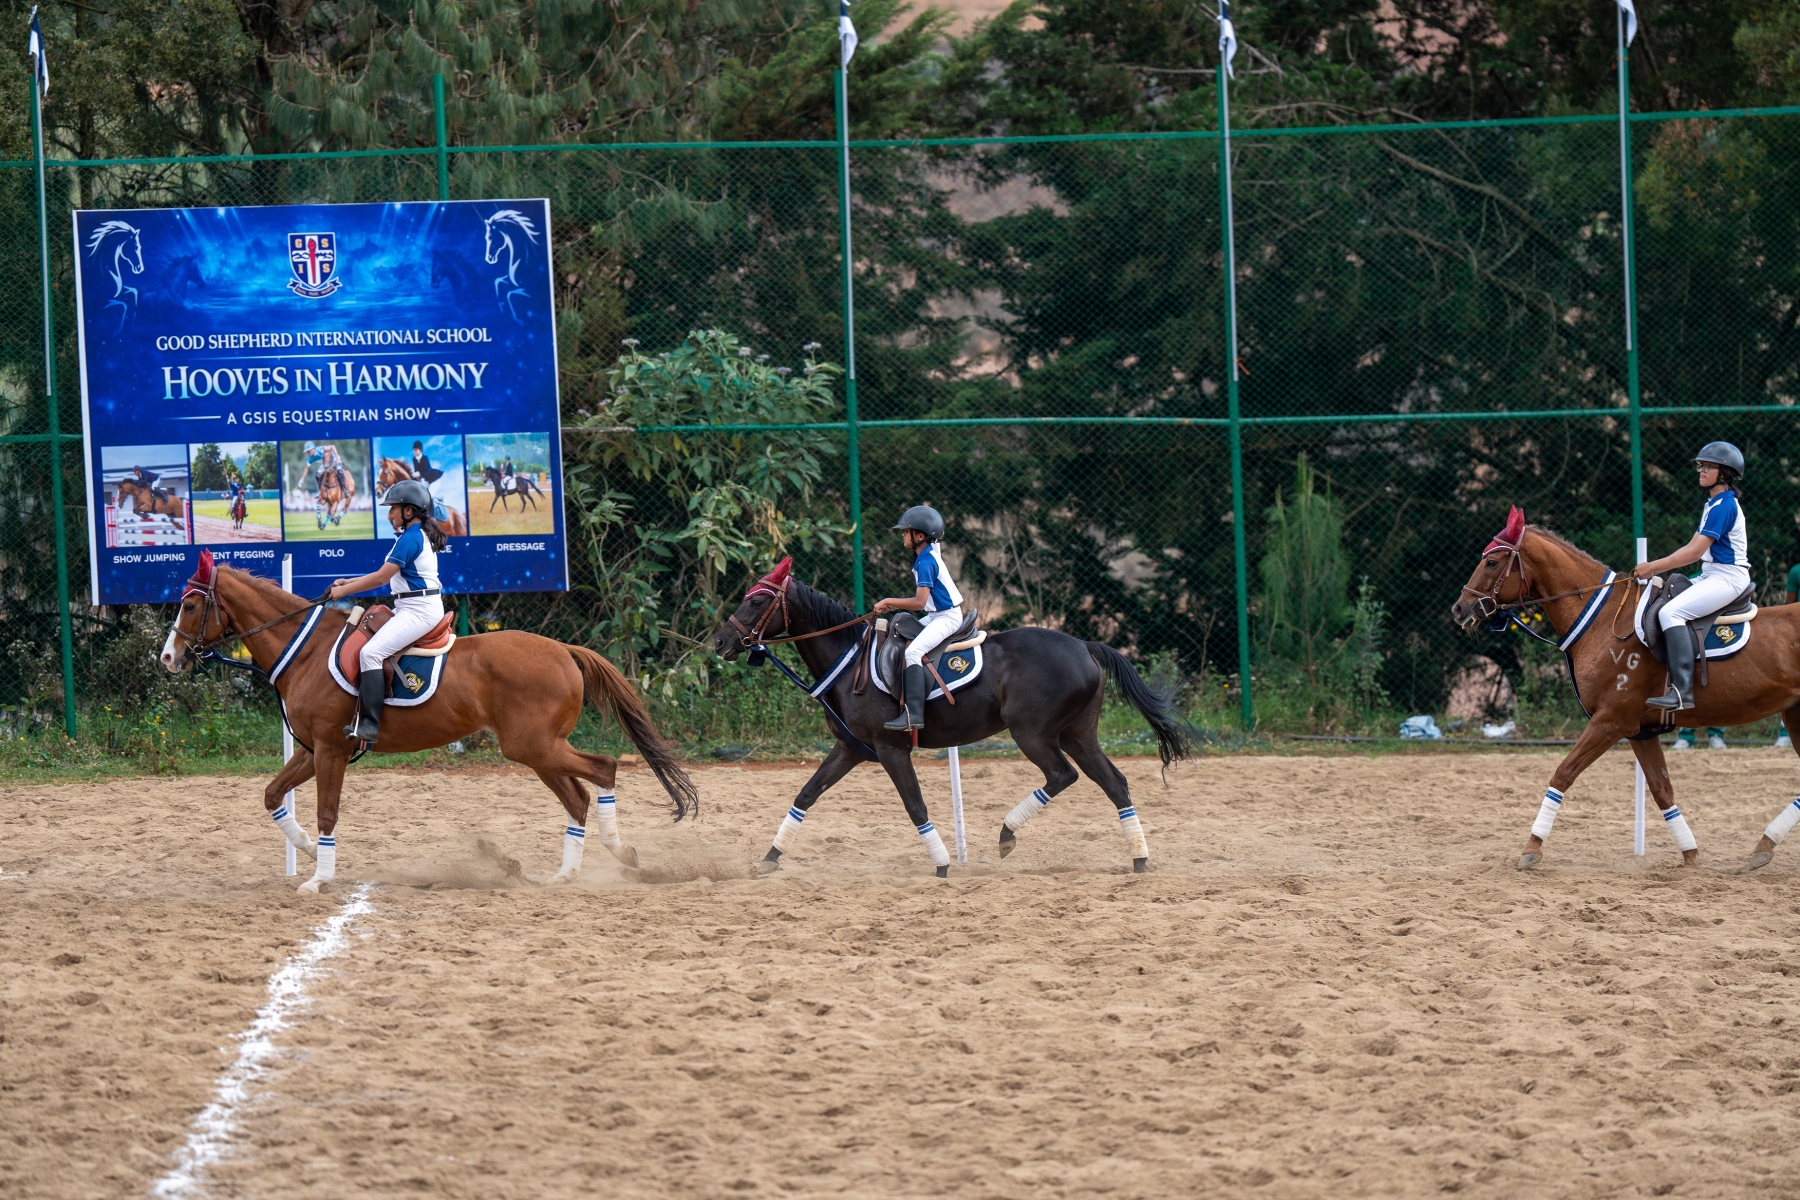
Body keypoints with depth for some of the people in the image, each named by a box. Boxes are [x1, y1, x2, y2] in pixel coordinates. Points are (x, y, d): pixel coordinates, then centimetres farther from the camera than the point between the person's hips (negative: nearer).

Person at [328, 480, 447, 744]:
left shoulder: (409, 539, -15)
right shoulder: (421, 536, 17)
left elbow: (381, 577, -17)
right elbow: (386, 575, 21)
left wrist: (344, 590, -7)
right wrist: (348, 582, 16)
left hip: (418, 610, -12)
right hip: (421, 610, 12)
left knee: (371, 652, -23)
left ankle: (369, 723, -30)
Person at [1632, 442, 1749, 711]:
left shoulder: (1724, 506, -15)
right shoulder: (1712, 505, 18)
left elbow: (1695, 551, -19)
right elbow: (1693, 547, 19)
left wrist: (1653, 567, -15)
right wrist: (1655, 568, 8)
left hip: (1727, 577, -11)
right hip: (1711, 577, 11)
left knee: (1671, 612, -26)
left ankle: (1682, 691, -33)